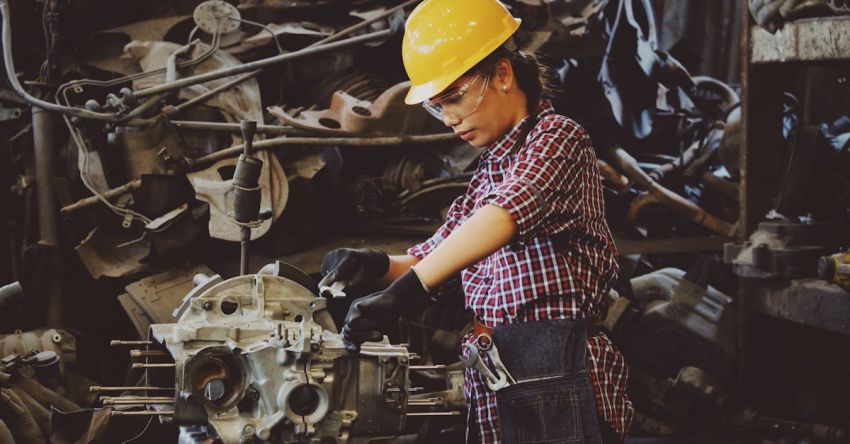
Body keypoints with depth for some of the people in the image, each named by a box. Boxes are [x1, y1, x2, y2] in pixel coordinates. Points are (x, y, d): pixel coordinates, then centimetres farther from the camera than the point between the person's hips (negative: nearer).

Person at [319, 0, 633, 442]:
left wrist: (408, 288, -35)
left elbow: (505, 214, -24)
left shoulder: (556, 137, -5)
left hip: (554, 379, -8)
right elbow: (430, 257, 22)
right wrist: (379, 266, -1)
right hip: (491, 387, 8)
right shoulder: (487, 173, 21)